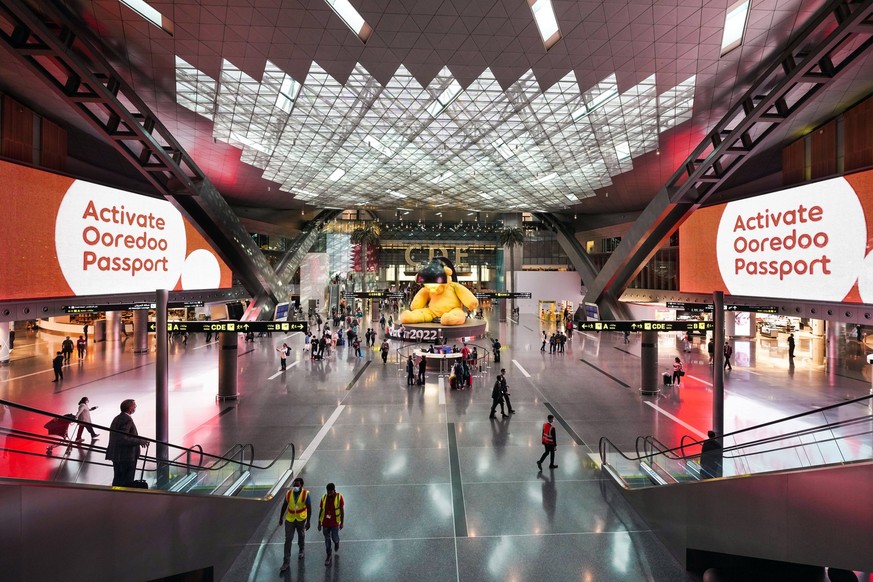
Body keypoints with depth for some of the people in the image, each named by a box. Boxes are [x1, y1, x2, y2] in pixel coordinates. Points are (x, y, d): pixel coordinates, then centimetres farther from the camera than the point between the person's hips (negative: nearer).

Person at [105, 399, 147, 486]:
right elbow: (123, 439, -26)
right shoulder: (127, 419, -19)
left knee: (117, 481, 18)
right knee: (126, 483, 0)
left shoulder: (117, 418, 12)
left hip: (116, 455, 10)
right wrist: (140, 441, -18)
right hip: (126, 457, -9)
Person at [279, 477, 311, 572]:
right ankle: (286, 562, 9)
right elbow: (284, 506, 2)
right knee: (288, 540, -1)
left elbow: (309, 508, -14)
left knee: (301, 536, 21)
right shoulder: (288, 493, -12)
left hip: (301, 519, -1)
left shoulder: (305, 494, -19)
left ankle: (301, 550, 49)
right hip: (289, 519, 1)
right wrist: (281, 517, 9)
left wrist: (308, 521, -15)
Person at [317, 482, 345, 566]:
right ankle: (329, 555, 28)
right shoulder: (324, 497, -4)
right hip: (325, 523, 3)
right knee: (327, 539, 9)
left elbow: (342, 510, -6)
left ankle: (336, 549, 38)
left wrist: (342, 522, -4)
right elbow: (321, 510, 4)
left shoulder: (339, 497, -12)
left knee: (335, 538, 4)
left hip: (335, 523, -2)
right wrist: (319, 523, 6)